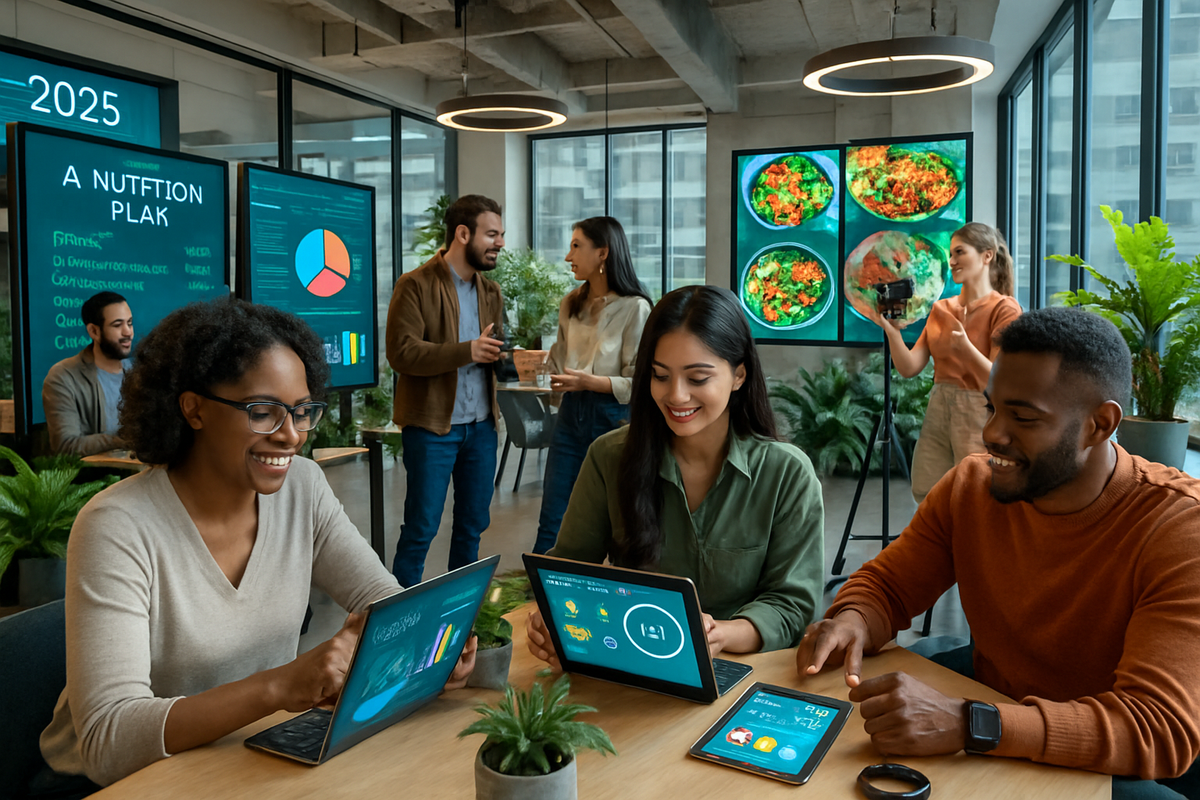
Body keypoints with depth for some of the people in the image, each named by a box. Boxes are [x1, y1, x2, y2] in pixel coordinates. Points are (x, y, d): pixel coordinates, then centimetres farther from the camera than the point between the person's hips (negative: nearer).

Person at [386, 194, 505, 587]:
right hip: (432, 426, -6)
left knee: (473, 524, 13)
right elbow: (401, 352, -17)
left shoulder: (491, 292, 14)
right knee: (421, 526, -1)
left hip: (481, 426, 7)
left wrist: (505, 357, -3)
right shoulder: (415, 286, -8)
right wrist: (467, 351, -25)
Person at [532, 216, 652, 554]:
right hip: (571, 414, 6)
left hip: (612, 418, -5)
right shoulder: (571, 304, 11)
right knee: (552, 521, 6)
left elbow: (638, 383, -12)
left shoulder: (634, 308, -10)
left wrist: (590, 381, -21)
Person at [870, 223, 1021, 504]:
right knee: (925, 500, 9)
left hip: (979, 417, -5)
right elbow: (909, 367, 2)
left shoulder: (1004, 309, -6)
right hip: (937, 412, 6)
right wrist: (891, 330, -12)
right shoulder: (942, 309, 10)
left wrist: (966, 348, -30)